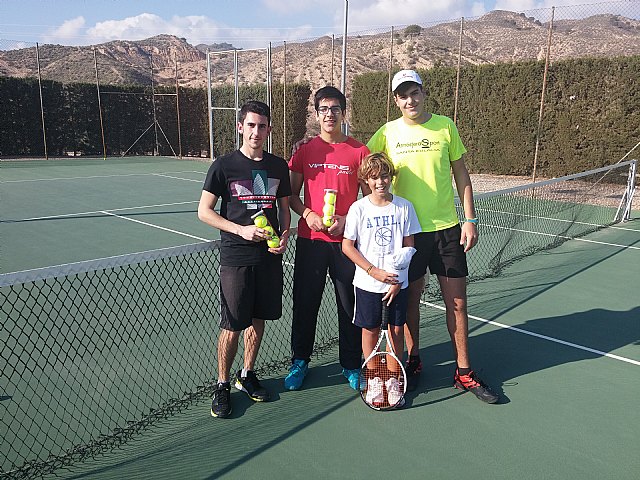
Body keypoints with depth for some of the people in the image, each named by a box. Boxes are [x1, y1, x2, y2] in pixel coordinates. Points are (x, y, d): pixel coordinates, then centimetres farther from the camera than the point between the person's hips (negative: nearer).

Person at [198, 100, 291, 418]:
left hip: (269, 257, 4)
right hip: (235, 259, -4)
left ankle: (247, 375, 33)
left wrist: (285, 234, -3)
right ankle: (222, 385, 21)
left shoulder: (278, 166, 7)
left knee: (258, 319, 14)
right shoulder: (224, 166, -5)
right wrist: (241, 230, -15)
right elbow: (204, 211, -4)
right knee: (232, 327, 1)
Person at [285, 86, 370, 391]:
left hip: (346, 240, -1)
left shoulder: (359, 151, 1)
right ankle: (299, 362, 28)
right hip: (310, 239, 1)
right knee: (305, 303, 9)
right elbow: (292, 194, 8)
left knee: (350, 306, 8)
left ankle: (351, 365, 26)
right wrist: (308, 214, -11)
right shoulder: (305, 149, 4)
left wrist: (347, 219, -11)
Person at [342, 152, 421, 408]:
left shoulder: (404, 207, 0)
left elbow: (409, 246, 2)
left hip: (397, 282, 1)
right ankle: (374, 379, 27)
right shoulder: (358, 208, -4)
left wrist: (398, 278, -6)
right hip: (368, 283, -1)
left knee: (397, 330, 7)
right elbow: (347, 246, -3)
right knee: (370, 330, 8)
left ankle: (392, 379, 26)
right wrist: (374, 271, -12)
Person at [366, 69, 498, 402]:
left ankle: (463, 372, 20)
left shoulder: (445, 126, 2)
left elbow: (461, 174, 6)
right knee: (410, 299, 10)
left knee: (457, 302, 5)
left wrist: (470, 219, 1)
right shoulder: (387, 133, -1)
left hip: (447, 228, 1)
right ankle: (413, 362, 29)